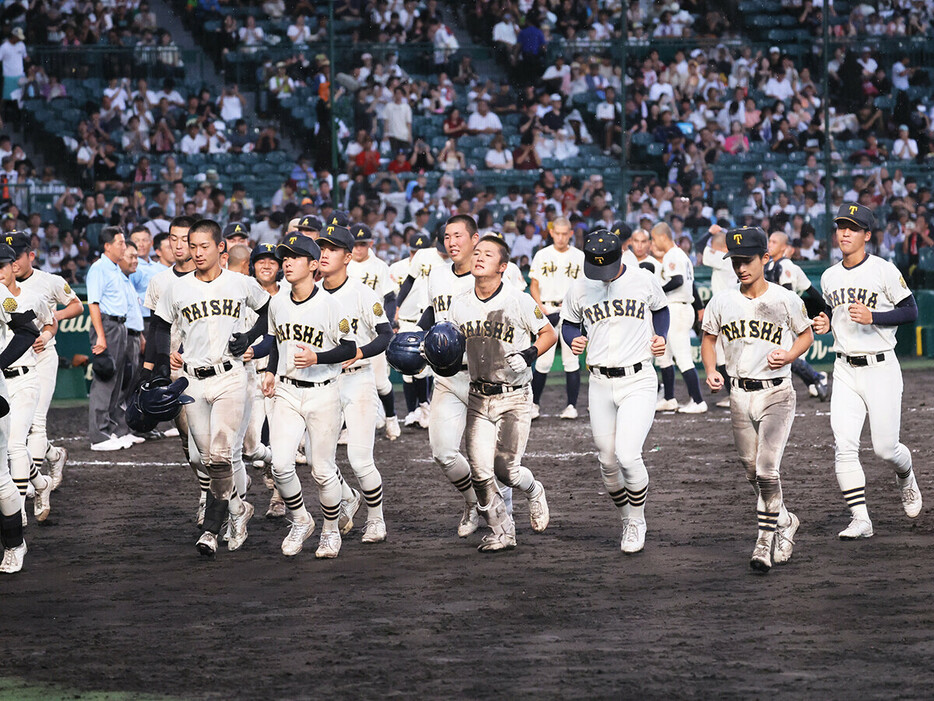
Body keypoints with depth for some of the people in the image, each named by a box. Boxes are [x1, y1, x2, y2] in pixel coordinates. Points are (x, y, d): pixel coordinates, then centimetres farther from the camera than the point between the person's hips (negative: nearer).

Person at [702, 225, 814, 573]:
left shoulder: (786, 300, -6)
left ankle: (766, 541, -7)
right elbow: (708, 339, 15)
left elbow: (806, 335, 8)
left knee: (767, 469, -16)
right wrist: (711, 371, -3)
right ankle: (785, 521, 35)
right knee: (753, 472, 12)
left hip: (776, 393, -4)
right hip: (740, 395, 4)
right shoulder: (722, 301, 1)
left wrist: (788, 355, -12)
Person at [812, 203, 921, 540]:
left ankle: (906, 478, 33)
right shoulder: (829, 277, 10)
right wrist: (827, 323, 3)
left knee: (885, 447, -2)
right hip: (845, 371, 4)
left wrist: (871, 316, -20)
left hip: (880, 369, -4)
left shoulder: (884, 270, -8)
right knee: (844, 446, -9)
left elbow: (911, 311, -8)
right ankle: (860, 520, -5)